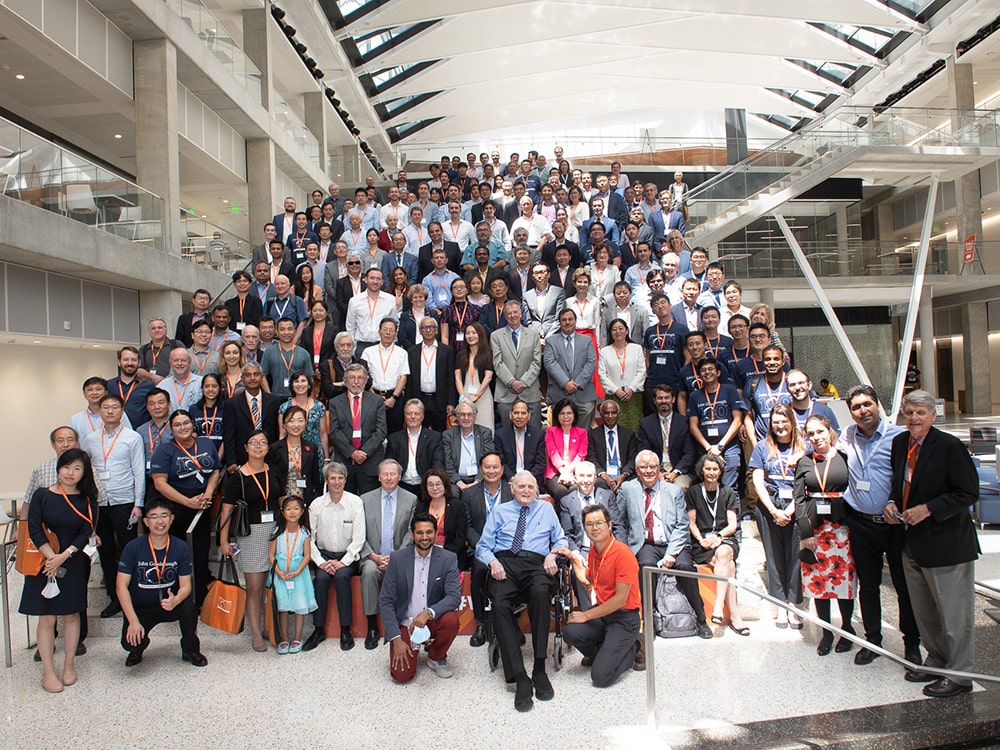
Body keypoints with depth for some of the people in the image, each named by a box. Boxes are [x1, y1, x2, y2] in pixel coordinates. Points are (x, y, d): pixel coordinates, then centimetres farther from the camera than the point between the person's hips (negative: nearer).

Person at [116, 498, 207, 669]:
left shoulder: (181, 547, -9)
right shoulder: (133, 548, -13)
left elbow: (185, 585, -8)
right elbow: (121, 586, -14)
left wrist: (175, 600, -33)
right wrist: (133, 621, -22)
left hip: (169, 604, 1)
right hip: (140, 608, -1)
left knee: (188, 606, -31)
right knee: (130, 642, -26)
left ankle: (190, 650, 0)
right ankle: (138, 649, 16)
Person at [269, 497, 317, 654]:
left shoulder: (304, 532, -2)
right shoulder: (278, 531, -1)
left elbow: (307, 555, -4)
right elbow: (271, 553, -1)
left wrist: (297, 572, -15)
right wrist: (278, 571, -13)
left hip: (299, 573, 0)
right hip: (280, 574, 1)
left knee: (300, 605, 1)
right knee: (282, 606, 4)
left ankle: (297, 638, 14)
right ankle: (284, 639, 15)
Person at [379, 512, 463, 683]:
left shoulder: (448, 559, -8)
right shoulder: (397, 558, -8)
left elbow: (455, 597, -16)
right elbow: (385, 601, -7)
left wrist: (428, 613, -34)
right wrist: (396, 639, -15)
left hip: (433, 621, 1)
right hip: (404, 623, -1)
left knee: (451, 620, -30)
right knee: (402, 675, -17)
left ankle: (436, 657, 1)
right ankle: (412, 646, 18)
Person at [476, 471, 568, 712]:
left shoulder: (546, 509, 25)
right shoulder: (499, 511, 23)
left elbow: (560, 539, 22)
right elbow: (483, 546, 16)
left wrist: (553, 554, -1)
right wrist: (492, 561, -6)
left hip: (536, 564, 0)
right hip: (505, 563, 0)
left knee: (540, 593, -37)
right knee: (500, 603, -32)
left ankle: (540, 669, -27)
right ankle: (519, 677, -28)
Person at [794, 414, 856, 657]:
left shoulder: (844, 458, 0)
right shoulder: (804, 462, 7)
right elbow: (799, 498, 3)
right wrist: (805, 532, -4)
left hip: (841, 525, -2)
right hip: (814, 526, 2)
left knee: (844, 577, 1)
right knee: (817, 580, 5)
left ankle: (846, 628, 22)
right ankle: (826, 632, 19)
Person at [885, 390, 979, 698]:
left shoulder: (950, 446, -16)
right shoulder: (900, 443, 6)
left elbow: (968, 494, -17)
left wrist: (928, 509, -22)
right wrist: (892, 502, -1)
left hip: (946, 542, -7)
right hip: (912, 542, 7)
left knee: (953, 613, 5)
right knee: (923, 612, 19)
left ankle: (959, 674, 19)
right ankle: (937, 660, 37)